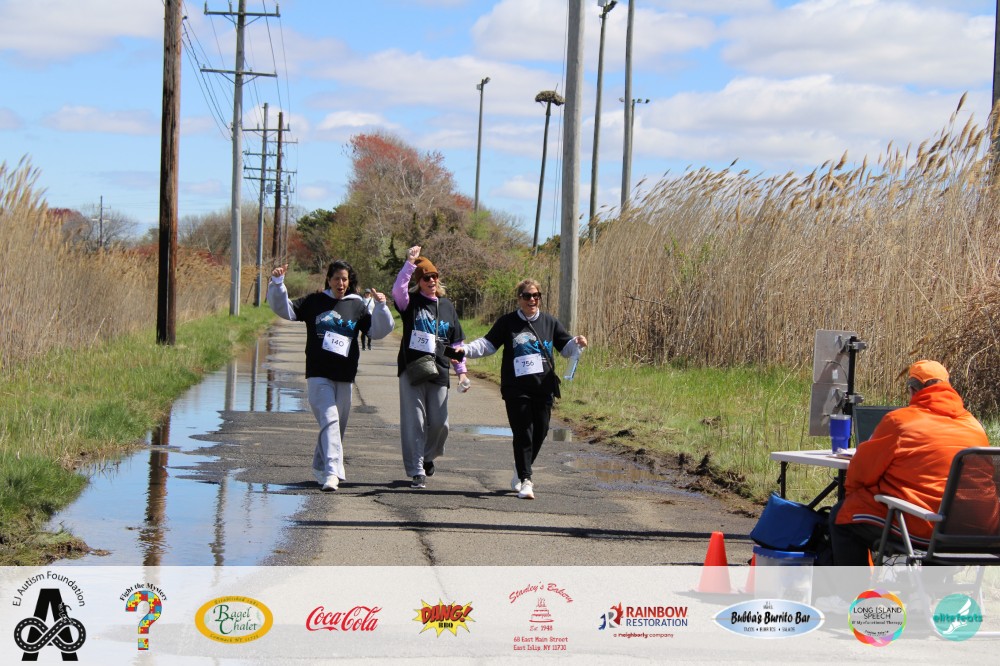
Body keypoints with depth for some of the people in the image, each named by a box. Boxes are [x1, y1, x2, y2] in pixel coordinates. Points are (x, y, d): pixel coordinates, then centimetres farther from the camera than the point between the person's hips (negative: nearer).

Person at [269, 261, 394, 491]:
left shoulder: (357, 306, 10)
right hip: (318, 375, -3)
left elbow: (378, 330, 6)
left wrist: (381, 307, -10)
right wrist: (277, 283, -11)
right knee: (329, 420, -18)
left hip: (345, 376, 3)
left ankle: (321, 468, 29)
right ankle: (331, 472, -25)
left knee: (338, 425, 11)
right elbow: (286, 309, 2)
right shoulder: (315, 302, 6)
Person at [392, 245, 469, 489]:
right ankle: (417, 471, 1)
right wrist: (409, 263, -25)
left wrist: (461, 371, 12)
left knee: (439, 423, 3)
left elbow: (456, 341, 17)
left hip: (439, 372, 3)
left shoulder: (447, 306, 13)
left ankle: (428, 456, 31)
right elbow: (398, 289, -21)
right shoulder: (411, 302, 2)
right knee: (414, 422, -4)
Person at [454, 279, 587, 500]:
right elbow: (488, 344, 5)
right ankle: (525, 480, -8)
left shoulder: (550, 322, 11)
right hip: (516, 388, -3)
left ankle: (521, 472, 28)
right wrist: (465, 349, -10)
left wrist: (578, 343, -6)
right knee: (523, 434, -9)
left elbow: (566, 347, 16)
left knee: (540, 432, 7)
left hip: (544, 388, 3)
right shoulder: (507, 322, 4)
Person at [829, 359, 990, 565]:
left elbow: (862, 470, 0)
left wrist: (850, 491, 21)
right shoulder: (975, 426, 7)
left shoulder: (899, 420, -8)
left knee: (842, 515, 14)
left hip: (918, 527, -6)